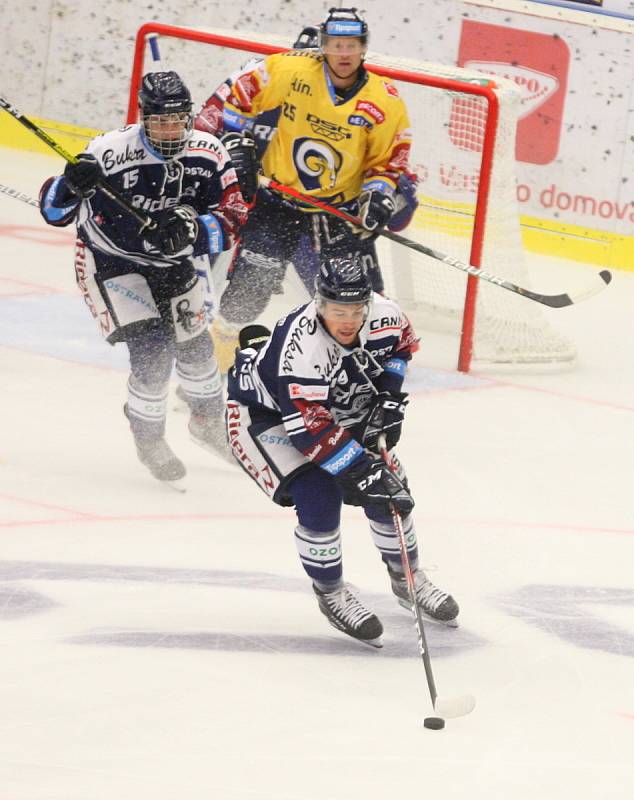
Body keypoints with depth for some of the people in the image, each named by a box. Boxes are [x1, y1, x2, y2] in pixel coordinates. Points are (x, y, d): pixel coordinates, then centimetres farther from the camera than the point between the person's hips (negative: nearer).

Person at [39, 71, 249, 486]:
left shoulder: (208, 154, -16)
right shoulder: (110, 152, -27)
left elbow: (233, 216, -15)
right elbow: (53, 210, -22)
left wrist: (195, 229, -35)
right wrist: (71, 185, -45)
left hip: (174, 259, 4)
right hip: (111, 260, -4)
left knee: (193, 343, 12)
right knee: (151, 349, -15)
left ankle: (208, 420, 41)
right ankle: (149, 438, 10)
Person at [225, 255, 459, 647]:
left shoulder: (382, 312, -22)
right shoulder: (302, 346, -41)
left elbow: (401, 343, 4)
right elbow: (310, 428, -40)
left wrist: (389, 396, -7)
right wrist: (362, 470, -41)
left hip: (337, 404, 6)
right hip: (264, 410, -6)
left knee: (389, 488, 3)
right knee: (318, 496, -20)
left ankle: (406, 576, 28)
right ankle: (330, 592, 3)